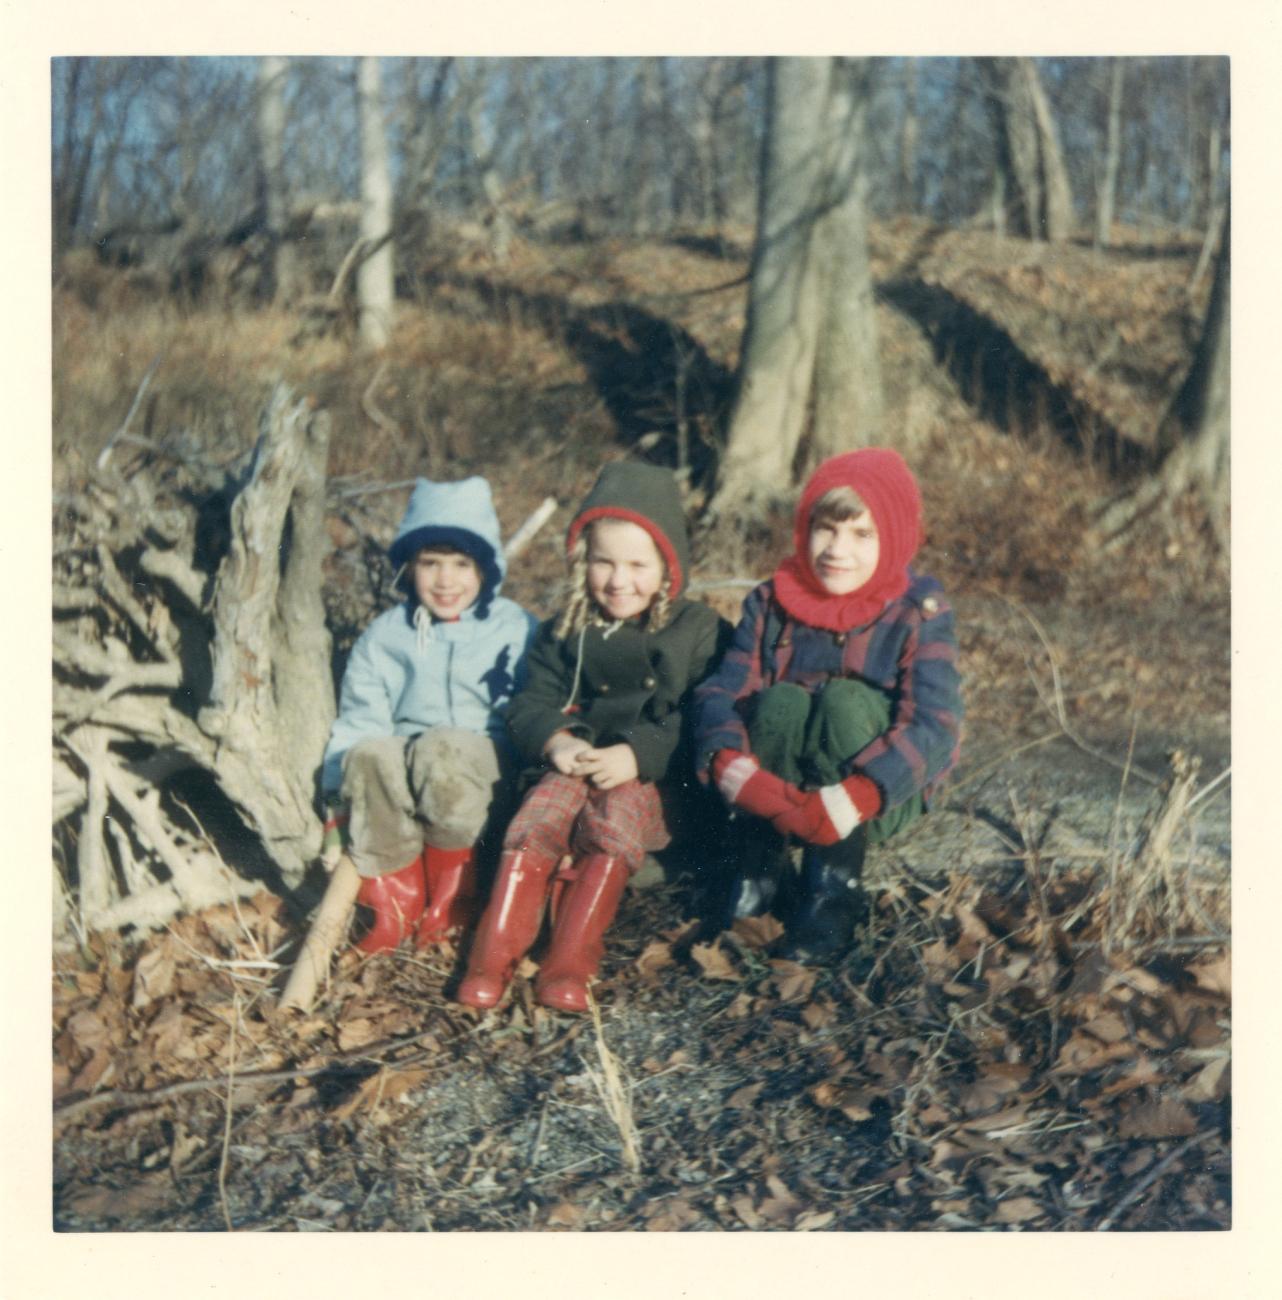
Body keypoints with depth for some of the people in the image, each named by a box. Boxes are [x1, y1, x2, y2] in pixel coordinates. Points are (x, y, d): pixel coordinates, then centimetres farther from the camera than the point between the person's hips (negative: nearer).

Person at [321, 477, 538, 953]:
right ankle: (396, 896, -17)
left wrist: (523, 769, -12)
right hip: (405, 756, 2)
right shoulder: (385, 635, 13)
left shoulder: (516, 629, 9)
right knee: (369, 755, -34)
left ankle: (453, 888, -14)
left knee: (442, 749, -38)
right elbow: (359, 720, 9)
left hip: (483, 760, -2)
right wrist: (343, 791, -5)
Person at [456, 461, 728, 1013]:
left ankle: (569, 964, -33)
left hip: (655, 780, -3)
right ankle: (492, 957, -27)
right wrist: (555, 741, -14)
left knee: (617, 812, -33)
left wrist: (637, 754, -20)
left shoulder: (699, 632, 4)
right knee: (539, 815, -27)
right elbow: (531, 704, 9)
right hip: (573, 766, 3)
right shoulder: (565, 632, 14)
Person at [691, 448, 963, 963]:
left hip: (883, 798, -1)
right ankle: (757, 867, -13)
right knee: (778, 703, -28)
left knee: (845, 700, -30)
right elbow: (722, 691, -13)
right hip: (779, 795, 2)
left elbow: (935, 727, -23)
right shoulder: (772, 604, -2)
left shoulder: (918, 615, -11)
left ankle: (833, 886, -22)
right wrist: (729, 762, -37)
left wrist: (850, 799, -39)